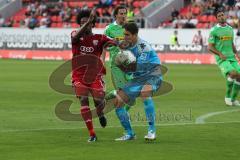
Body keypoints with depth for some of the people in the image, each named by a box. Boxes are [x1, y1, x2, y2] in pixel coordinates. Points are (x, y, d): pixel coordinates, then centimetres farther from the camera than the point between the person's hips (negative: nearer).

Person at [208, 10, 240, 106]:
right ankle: (228, 96, -8)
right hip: (222, 59, -6)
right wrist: (220, 54, -18)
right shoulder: (214, 30, -4)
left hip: (231, 57, 6)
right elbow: (210, 47, -5)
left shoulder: (230, 29, 14)